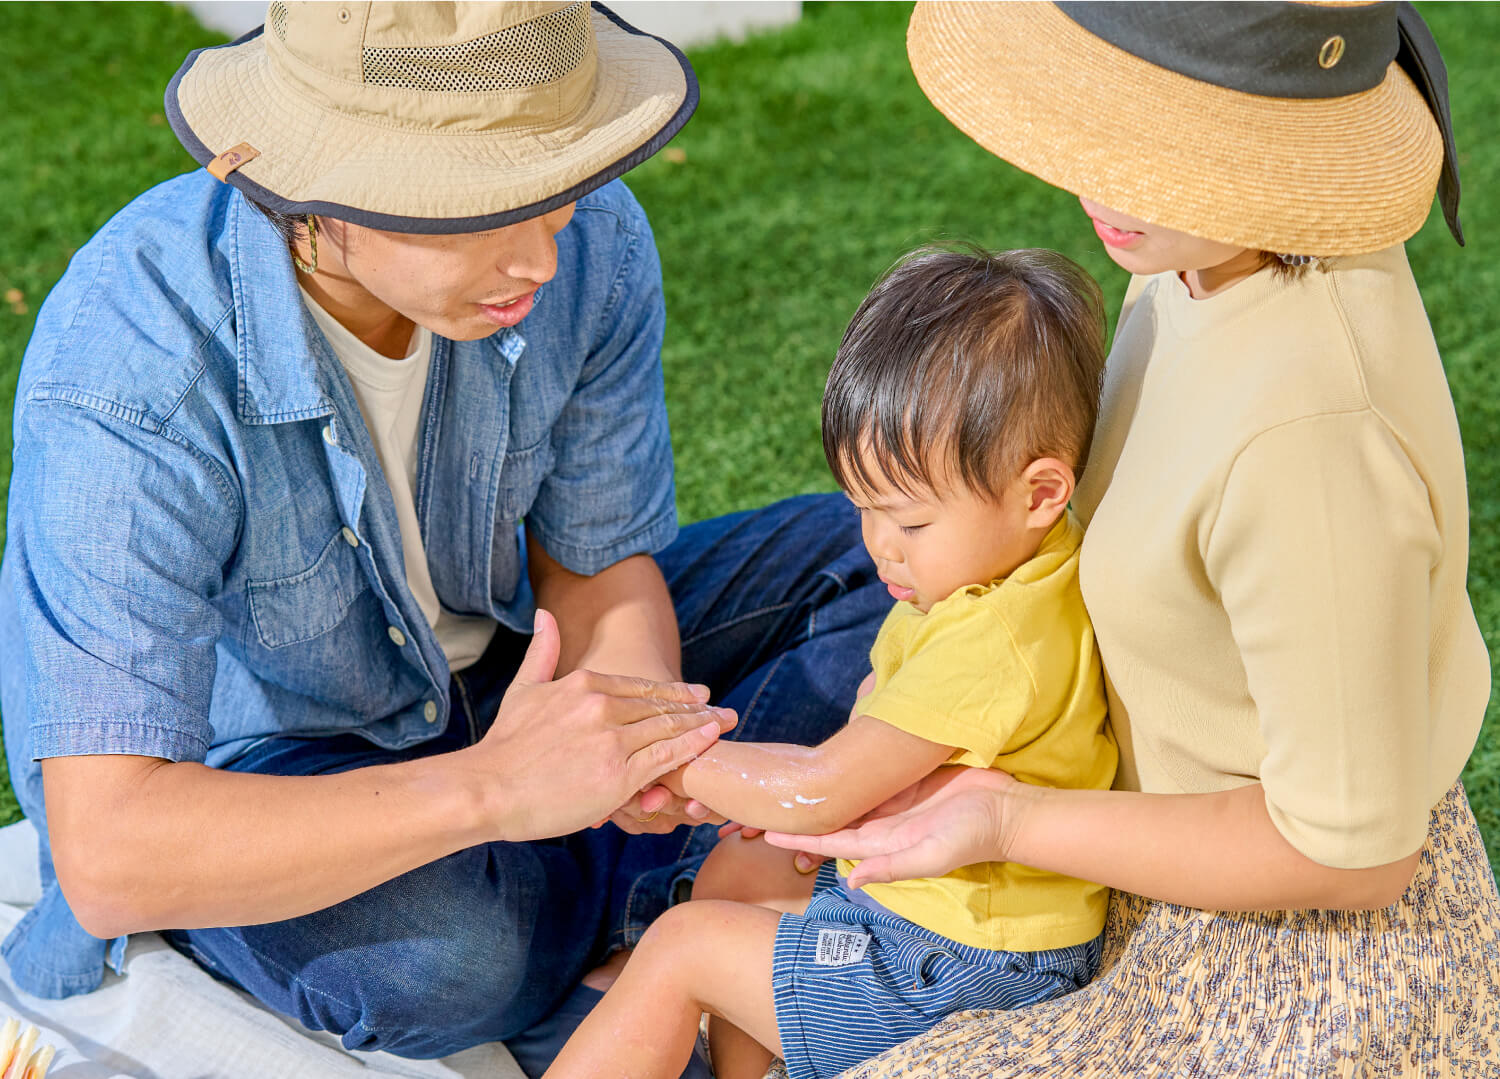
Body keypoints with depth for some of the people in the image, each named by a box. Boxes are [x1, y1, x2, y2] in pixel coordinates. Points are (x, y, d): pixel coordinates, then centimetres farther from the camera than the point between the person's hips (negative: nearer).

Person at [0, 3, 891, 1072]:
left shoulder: (596, 244, -21)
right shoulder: (127, 377, -35)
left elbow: (595, 565, -6)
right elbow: (107, 860, -39)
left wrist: (638, 721, -31)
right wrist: (491, 789, -48)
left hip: (506, 671, 5)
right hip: (251, 760, -5)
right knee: (446, 954, -38)